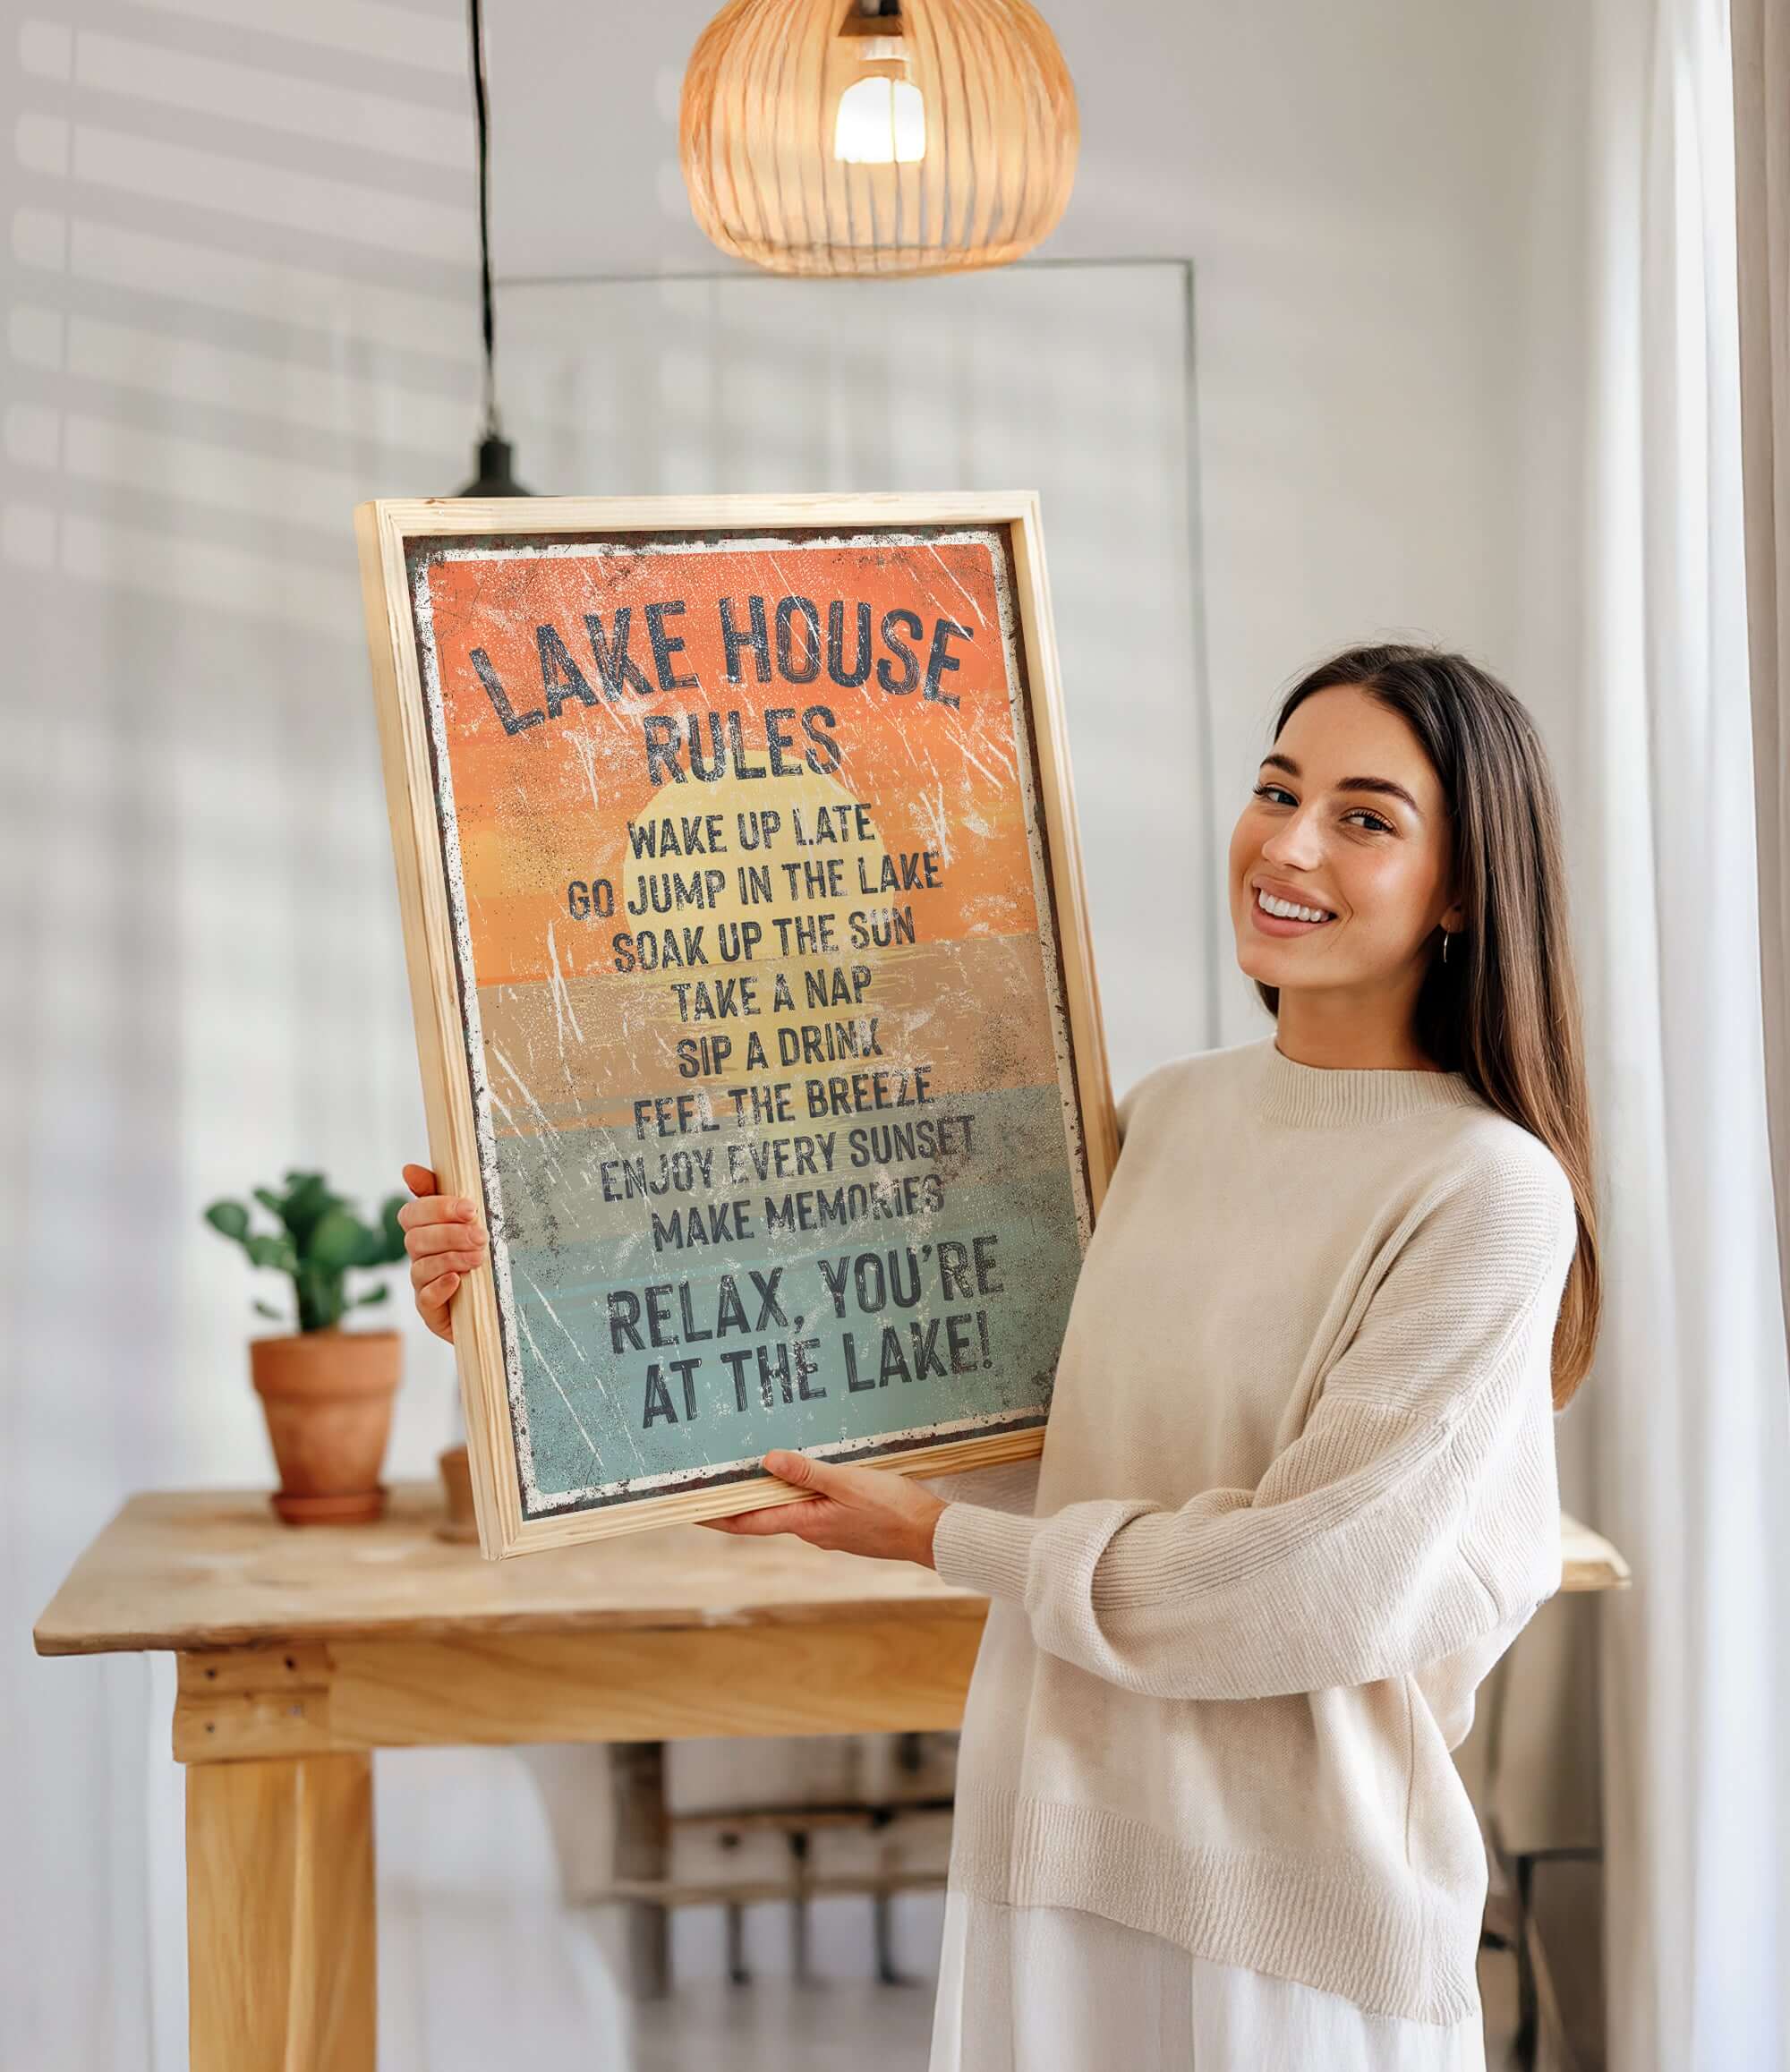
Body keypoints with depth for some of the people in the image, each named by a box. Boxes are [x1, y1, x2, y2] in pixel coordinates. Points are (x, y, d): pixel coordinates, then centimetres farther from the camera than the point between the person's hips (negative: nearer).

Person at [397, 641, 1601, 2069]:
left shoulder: (1490, 1191, -12)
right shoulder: (1159, 1122, 7)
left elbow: (1317, 1585, -16)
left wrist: (944, 1538, -8)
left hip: (1300, 1913, -5)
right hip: (1048, 1845, 5)